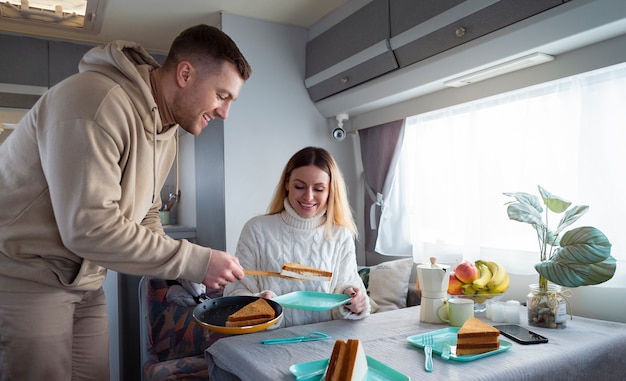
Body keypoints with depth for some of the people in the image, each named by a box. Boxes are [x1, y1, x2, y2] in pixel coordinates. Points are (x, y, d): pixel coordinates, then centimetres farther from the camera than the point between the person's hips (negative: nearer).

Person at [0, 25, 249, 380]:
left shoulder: (167, 130, 5)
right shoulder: (94, 100, -25)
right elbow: (89, 229, -29)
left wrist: (197, 266, -4)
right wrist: (193, 260, -24)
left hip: (86, 281, 8)